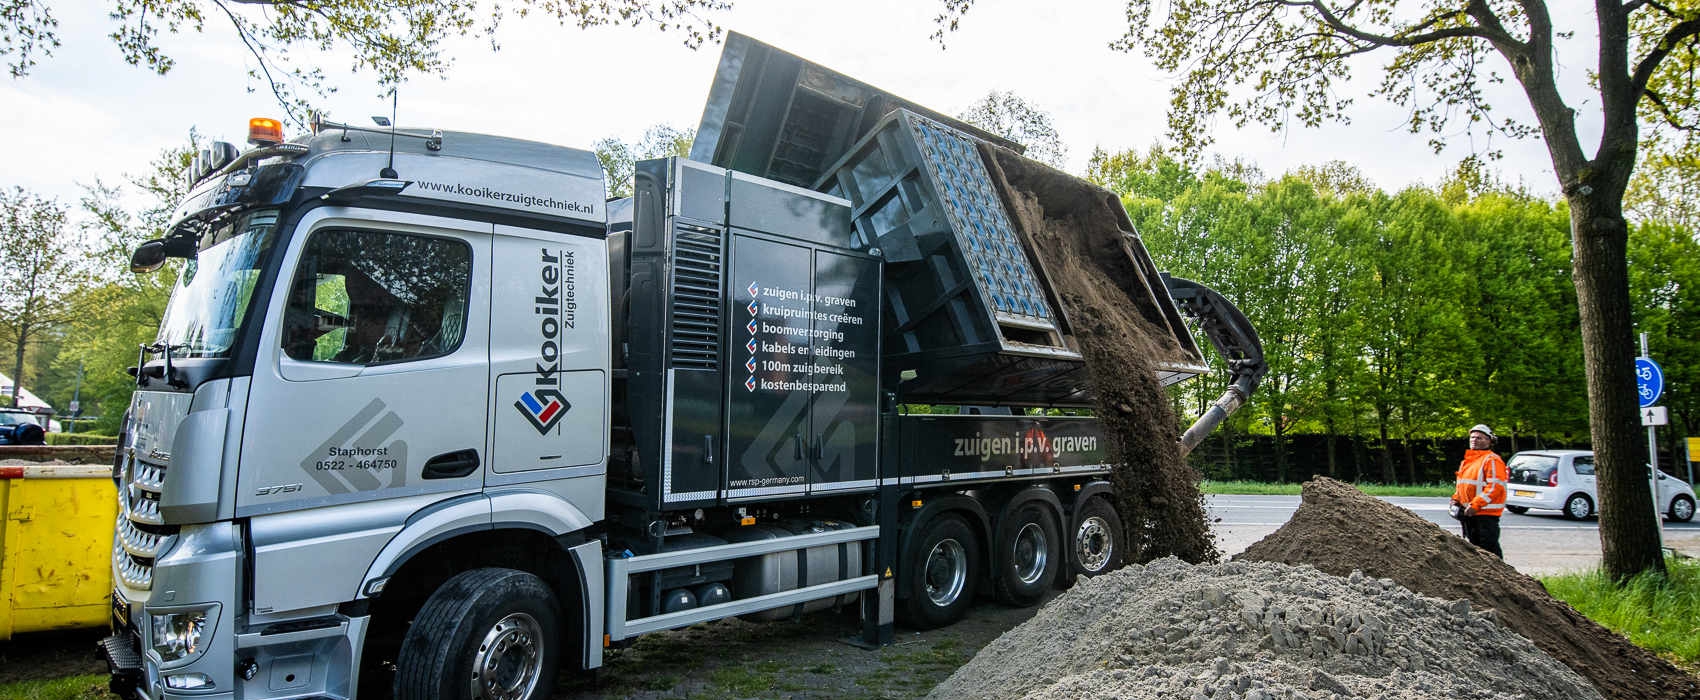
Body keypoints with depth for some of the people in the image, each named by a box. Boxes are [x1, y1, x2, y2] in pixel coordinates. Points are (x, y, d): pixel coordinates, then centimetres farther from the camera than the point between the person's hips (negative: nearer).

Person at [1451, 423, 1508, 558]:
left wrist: (1475, 505, -23)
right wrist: (1455, 500, 9)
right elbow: (1461, 485, 27)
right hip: (1469, 513, 9)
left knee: (1489, 548, -8)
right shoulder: (1466, 461, 18)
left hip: (1486, 513, -9)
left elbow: (1495, 487, -19)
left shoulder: (1492, 460, -10)